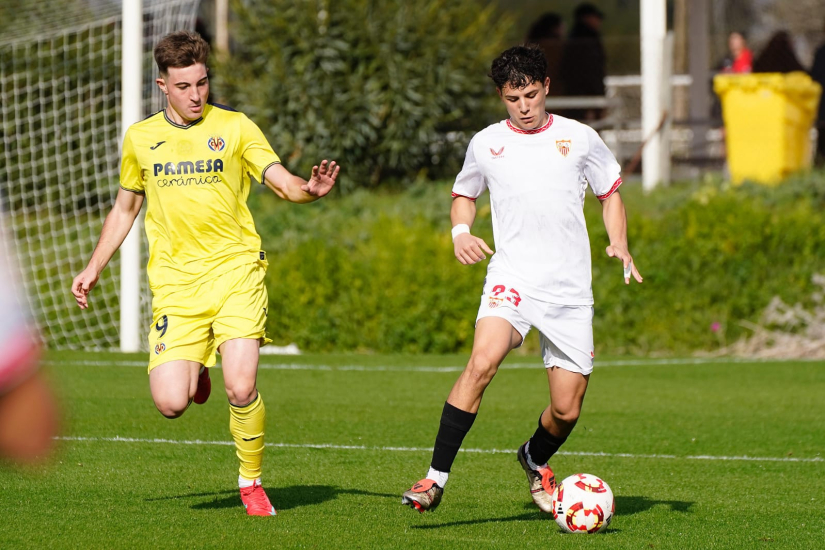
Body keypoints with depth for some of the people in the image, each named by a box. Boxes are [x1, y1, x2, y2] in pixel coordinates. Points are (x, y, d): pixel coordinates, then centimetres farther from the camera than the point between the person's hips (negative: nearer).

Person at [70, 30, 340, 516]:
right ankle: (195, 369, 25)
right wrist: (95, 268, 19)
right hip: (175, 282, 2)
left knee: (241, 389, -18)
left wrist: (310, 189, -28)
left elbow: (282, 182, -6)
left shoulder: (234, 127, 2)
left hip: (235, 271, -2)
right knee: (171, 403, -12)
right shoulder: (140, 138, 10)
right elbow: (125, 207, 24)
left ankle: (252, 482, 6)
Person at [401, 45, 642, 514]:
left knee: (567, 410, 1)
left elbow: (611, 192, 19)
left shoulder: (580, 139, 6)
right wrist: (461, 232, 3)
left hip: (570, 290, 1)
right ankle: (436, 479, -28)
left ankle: (536, 461, 37)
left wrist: (620, 245, 3)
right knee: (483, 362, -30)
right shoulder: (486, 144, 7)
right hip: (512, 277, -1)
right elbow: (464, 195, 24)